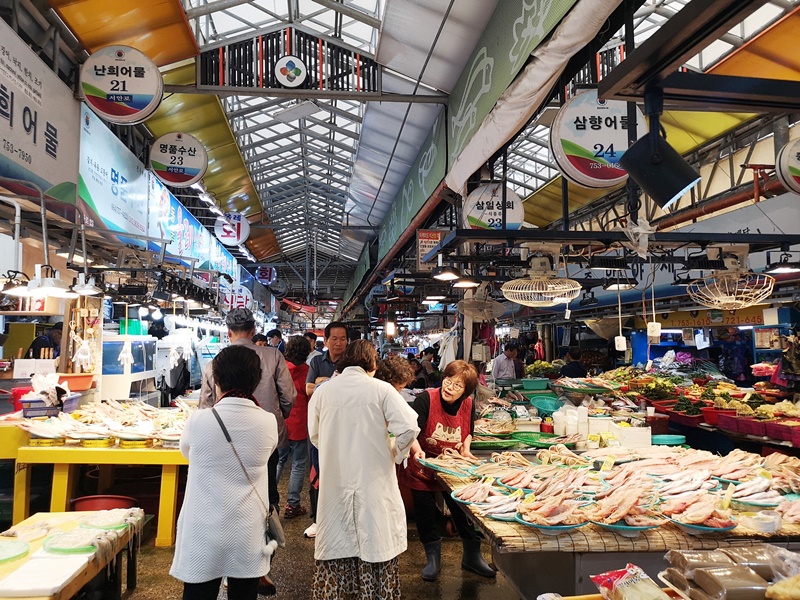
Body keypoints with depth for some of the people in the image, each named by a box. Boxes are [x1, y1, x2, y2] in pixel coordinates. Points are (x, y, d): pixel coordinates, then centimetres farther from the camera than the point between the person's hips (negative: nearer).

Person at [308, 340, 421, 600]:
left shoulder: (322, 391, 0)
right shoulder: (381, 389, -8)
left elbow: (314, 434, 10)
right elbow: (408, 427, -14)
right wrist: (396, 454, 4)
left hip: (335, 479, 2)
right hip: (373, 479, -2)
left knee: (337, 537, 13)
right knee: (376, 538, 10)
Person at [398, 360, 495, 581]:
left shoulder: (467, 404, -9)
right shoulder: (426, 399, -25)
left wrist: (466, 448, -7)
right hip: (422, 469, -3)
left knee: (464, 511, 10)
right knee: (425, 514, 8)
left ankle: (472, 556, 33)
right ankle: (433, 557, 31)